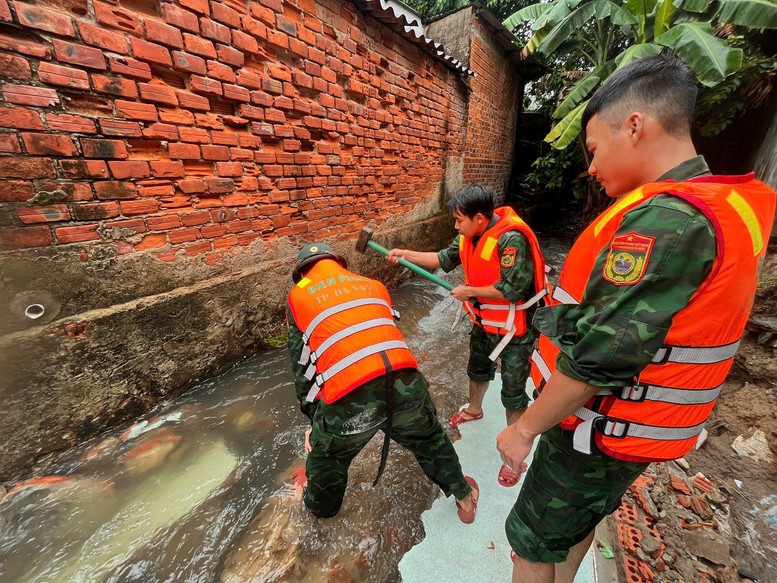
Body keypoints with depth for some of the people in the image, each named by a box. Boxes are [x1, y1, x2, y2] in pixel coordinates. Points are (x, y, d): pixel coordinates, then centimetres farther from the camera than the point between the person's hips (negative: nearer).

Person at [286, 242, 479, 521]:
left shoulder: (297, 297, 15)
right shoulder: (373, 285, 21)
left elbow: (302, 367, 17)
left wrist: (314, 417, 30)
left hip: (349, 399, -2)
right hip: (405, 383, 3)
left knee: (326, 455, 31)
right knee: (429, 440, 33)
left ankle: (321, 507, 60)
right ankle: (464, 497, 55)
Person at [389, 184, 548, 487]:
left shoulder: (511, 239, -30)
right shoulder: (470, 236, -5)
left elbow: (513, 289, -32)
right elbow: (445, 258, 6)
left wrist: (469, 291, -22)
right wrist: (406, 254, 1)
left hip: (513, 327, -8)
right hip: (483, 320, 8)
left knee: (513, 392, 6)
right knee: (477, 368, 27)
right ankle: (474, 409, 55)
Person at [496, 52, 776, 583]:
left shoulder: (666, 218, -27)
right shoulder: (727, 205, 5)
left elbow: (598, 357, -29)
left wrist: (525, 428, -17)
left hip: (602, 435, -8)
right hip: (639, 429, 9)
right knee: (580, 520, 30)